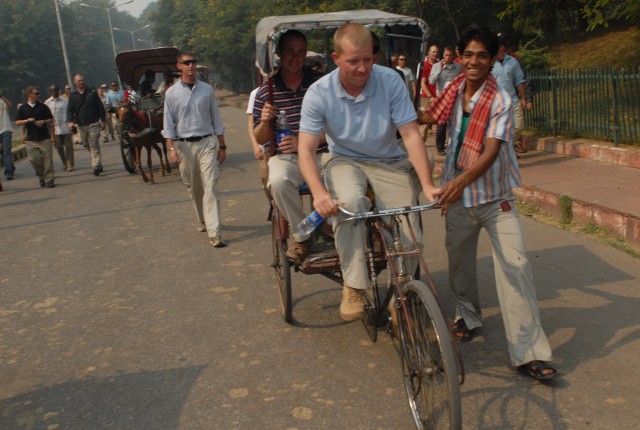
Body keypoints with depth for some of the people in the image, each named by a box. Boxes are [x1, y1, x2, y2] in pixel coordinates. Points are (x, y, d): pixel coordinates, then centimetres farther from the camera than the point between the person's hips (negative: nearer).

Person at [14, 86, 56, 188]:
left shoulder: (42, 106, 6)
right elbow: (17, 122, 5)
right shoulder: (23, 108, 6)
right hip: (31, 139, 1)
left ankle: (49, 179, 5)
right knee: (34, 159, -5)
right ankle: (41, 176, 18)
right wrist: (28, 120, -10)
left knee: (47, 160, -3)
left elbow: (51, 120, 9)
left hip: (44, 138, 0)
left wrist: (43, 121, -9)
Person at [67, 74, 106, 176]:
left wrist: (102, 121, 0)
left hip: (93, 123, -4)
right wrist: (70, 121, -13)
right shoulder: (73, 96, 8)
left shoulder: (92, 92, 4)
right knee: (87, 145, 10)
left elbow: (100, 107, 5)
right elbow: (70, 110, 5)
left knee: (94, 145, -12)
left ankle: (96, 166, -15)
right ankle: (98, 165, 22)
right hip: (81, 125, 4)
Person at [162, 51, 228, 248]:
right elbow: (168, 124, 2)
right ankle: (203, 221, 34)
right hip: (184, 145, 1)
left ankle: (214, 232, -11)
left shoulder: (207, 90, 4)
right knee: (194, 188, 13)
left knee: (210, 187, -9)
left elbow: (216, 119, 8)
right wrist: (171, 148, -9)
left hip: (207, 143, -1)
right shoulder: (171, 93, 2)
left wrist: (222, 146, 7)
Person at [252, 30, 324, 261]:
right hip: (285, 157, 1)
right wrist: (265, 122, -15)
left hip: (321, 154, 0)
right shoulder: (265, 92, 4)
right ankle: (302, 236, -9)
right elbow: (260, 139, 8)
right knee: (278, 181, -34)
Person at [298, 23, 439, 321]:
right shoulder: (319, 93, -13)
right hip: (344, 160, -1)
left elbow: (411, 135, -15)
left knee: (409, 237, -16)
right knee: (350, 200, -37)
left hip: (389, 162, 1)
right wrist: (319, 193, -35)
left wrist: (428, 185, -25)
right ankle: (353, 286, -21)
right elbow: (306, 149, -17)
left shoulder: (390, 81, -13)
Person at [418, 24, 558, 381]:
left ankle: (529, 352, -7)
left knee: (515, 265, -13)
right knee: (459, 261, 16)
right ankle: (468, 318, 42)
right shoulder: (455, 88, 0)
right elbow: (430, 117, 20)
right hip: (458, 194, 5)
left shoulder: (501, 100, -15)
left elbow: (490, 152, -26)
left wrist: (462, 179, -40)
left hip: (496, 197, -5)